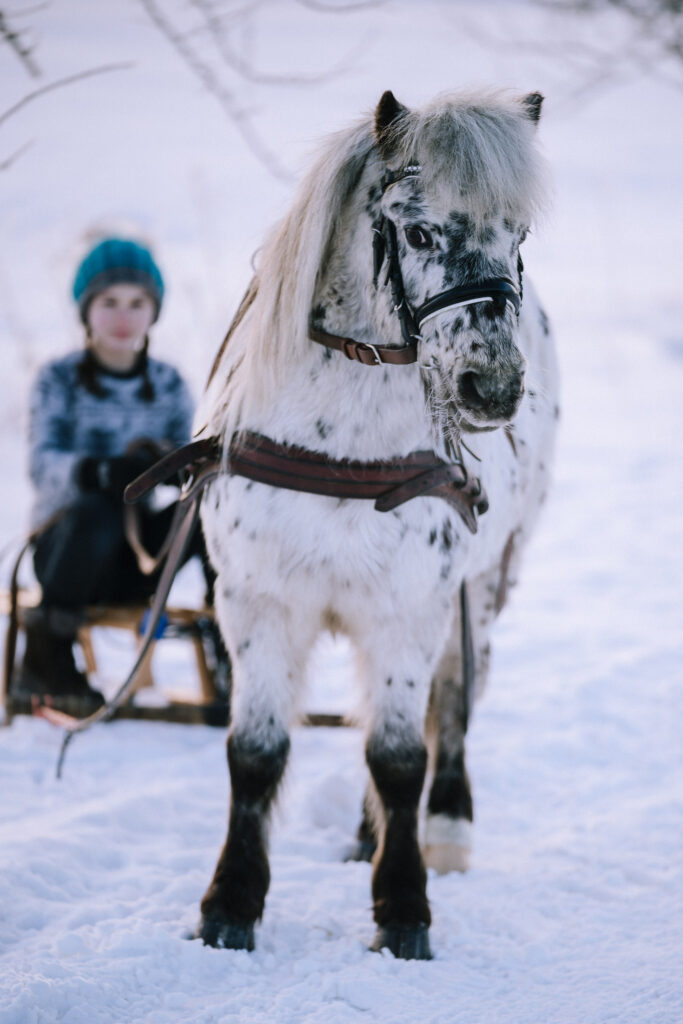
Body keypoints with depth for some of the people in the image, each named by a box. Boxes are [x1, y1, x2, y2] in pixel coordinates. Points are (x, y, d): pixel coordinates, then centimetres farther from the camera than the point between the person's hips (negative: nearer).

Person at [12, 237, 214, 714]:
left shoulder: (169, 384, 8)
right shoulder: (59, 380, -2)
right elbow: (43, 464, -18)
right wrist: (97, 471, -40)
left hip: (138, 562, 3)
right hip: (67, 545, -2)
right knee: (96, 509, -39)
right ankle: (46, 655, -22)